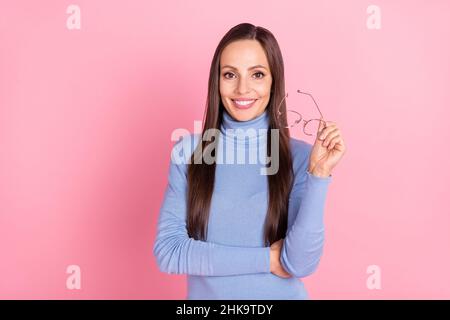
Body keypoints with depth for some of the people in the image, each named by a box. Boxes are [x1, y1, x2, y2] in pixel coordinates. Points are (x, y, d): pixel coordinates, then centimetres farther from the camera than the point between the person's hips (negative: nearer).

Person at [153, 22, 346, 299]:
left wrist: (319, 173, -27)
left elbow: (301, 263, -17)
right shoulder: (188, 151, -10)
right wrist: (266, 258, -16)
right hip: (205, 294, 1)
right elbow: (167, 251, -14)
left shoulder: (299, 156, -12)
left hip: (280, 295, 0)